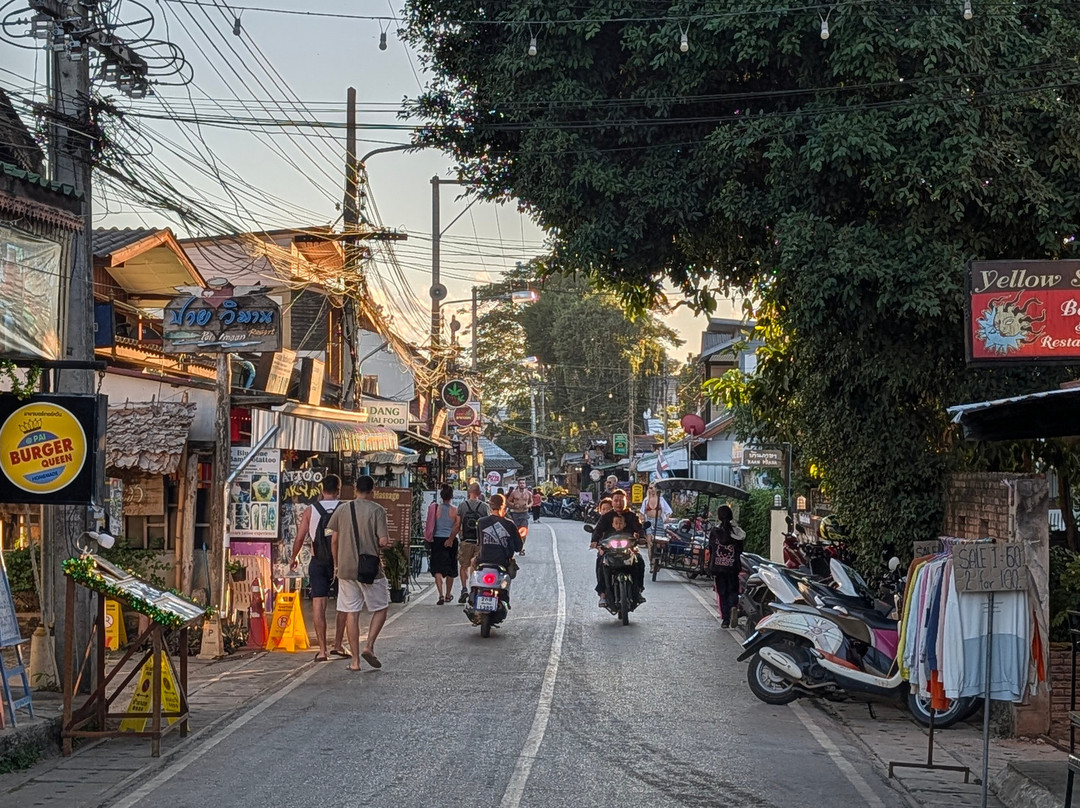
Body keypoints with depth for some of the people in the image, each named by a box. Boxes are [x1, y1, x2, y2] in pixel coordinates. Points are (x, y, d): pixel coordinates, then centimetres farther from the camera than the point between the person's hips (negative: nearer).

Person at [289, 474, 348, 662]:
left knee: (319, 604, 1)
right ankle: (337, 645, 10)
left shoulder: (311, 510, 0)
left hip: (318, 562, 0)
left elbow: (299, 538, 1)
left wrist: (294, 558, 17)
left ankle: (322, 650, -2)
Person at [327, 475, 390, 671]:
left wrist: (336, 564, 17)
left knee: (351, 614, 7)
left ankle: (355, 660, 6)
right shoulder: (377, 510, -6)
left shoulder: (341, 509, 5)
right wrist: (383, 544, 11)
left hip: (346, 569, 3)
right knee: (380, 609, 14)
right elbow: (383, 541, -12)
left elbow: (334, 539, 7)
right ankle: (369, 646, -3)